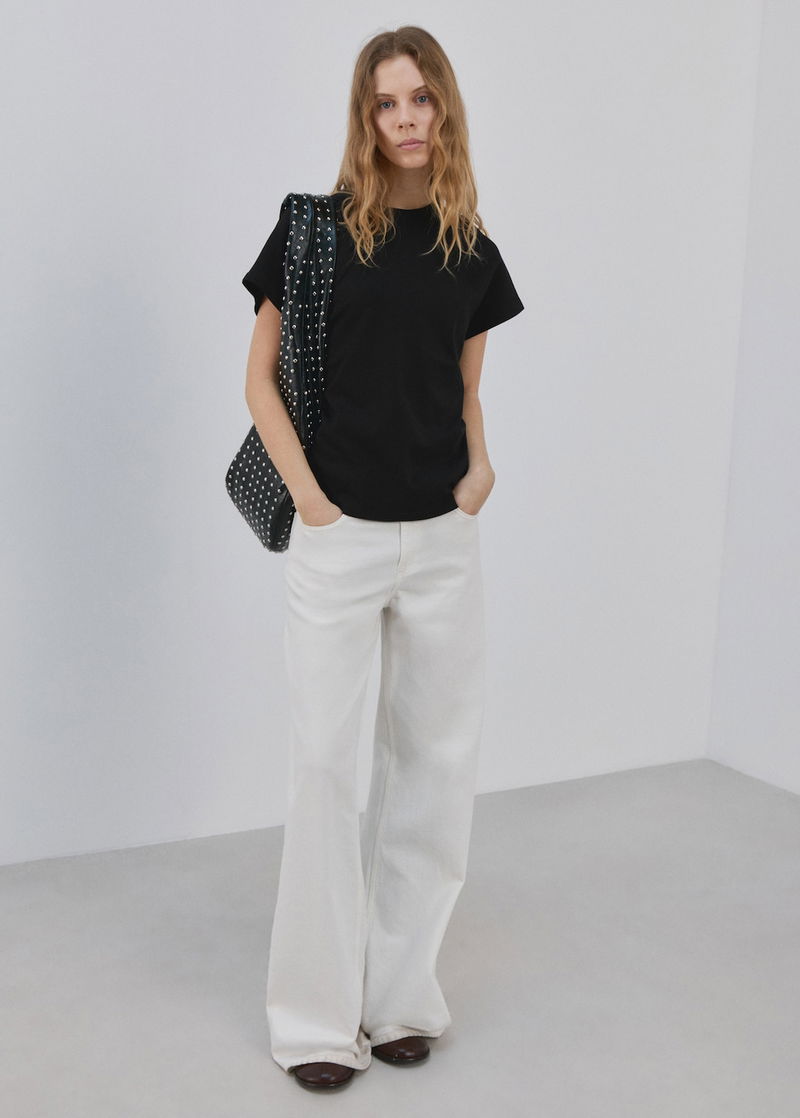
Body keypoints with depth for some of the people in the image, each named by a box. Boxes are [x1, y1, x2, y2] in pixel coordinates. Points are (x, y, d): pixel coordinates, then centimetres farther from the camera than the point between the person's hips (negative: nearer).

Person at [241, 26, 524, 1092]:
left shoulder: (472, 251, 8)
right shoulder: (316, 226, -2)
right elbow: (262, 379, 0)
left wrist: (481, 465, -2)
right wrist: (307, 496, -10)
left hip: (444, 538, 4)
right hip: (339, 536, -4)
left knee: (436, 759, 9)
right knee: (325, 758, 2)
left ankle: (398, 989, 27)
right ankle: (319, 1013, 17)